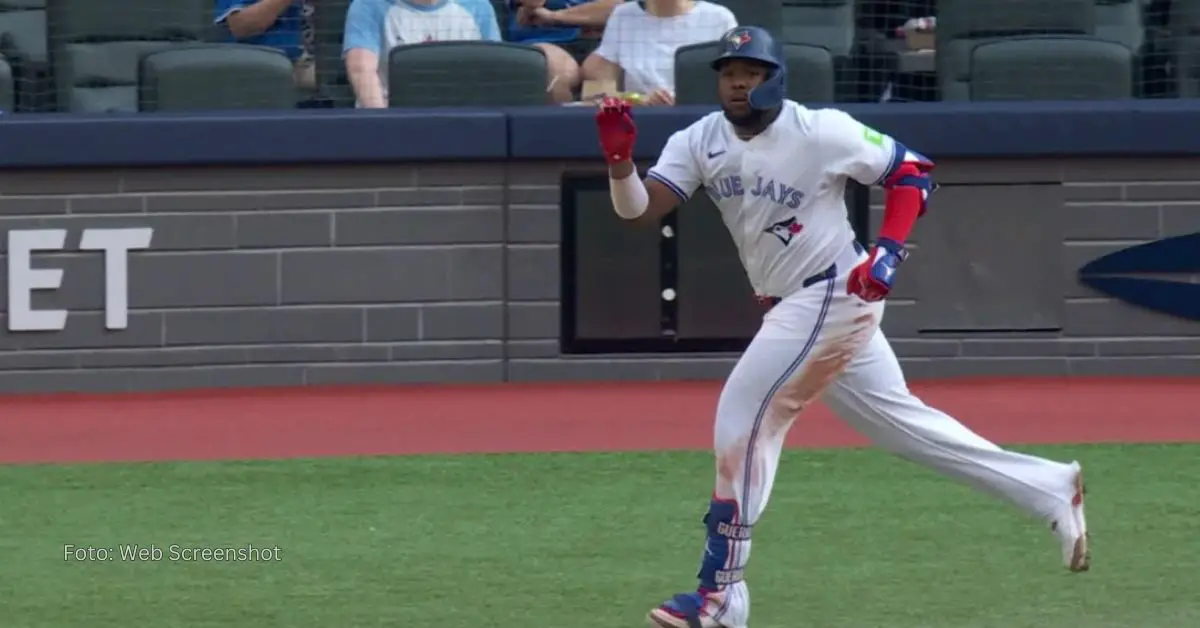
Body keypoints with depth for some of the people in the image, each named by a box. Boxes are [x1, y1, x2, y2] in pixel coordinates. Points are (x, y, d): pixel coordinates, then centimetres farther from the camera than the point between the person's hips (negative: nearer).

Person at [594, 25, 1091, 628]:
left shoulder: (820, 132, -16)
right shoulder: (699, 142, 0)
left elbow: (912, 172, -7)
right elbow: (640, 210, -9)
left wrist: (888, 251, -18)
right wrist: (619, 158, -28)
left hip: (833, 296, -8)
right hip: (792, 307, 8)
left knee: (744, 416, -12)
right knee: (897, 419, 15)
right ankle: (1050, 490, 25)